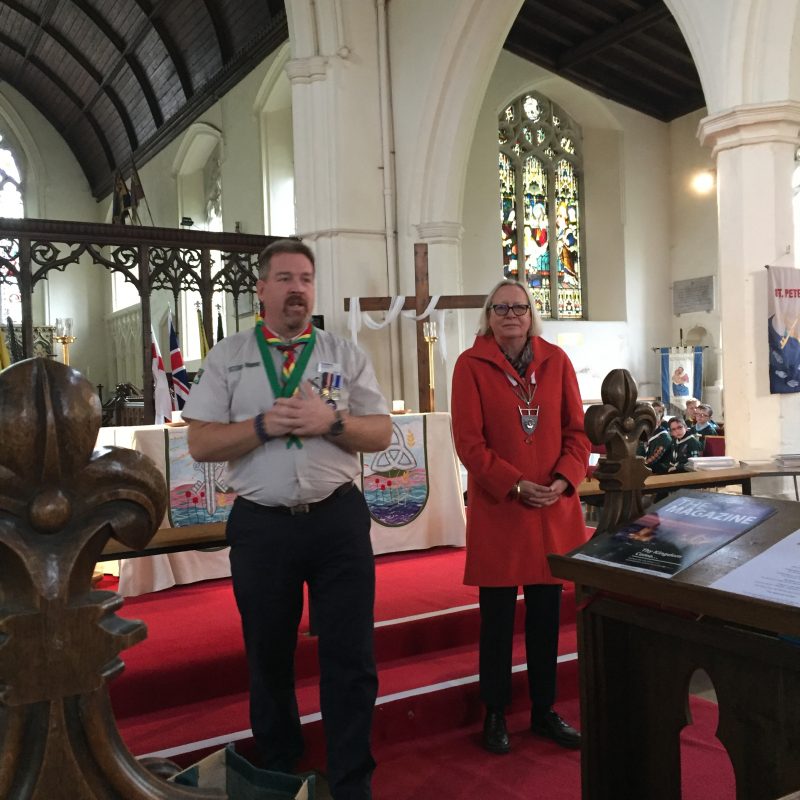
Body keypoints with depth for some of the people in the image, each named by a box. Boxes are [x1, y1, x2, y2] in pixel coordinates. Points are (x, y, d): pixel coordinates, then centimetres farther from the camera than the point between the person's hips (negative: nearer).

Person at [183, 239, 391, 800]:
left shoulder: (346, 354, 6)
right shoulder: (228, 358, 4)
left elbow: (381, 435, 3)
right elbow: (201, 443, -1)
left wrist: (330, 422, -15)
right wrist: (263, 426, -15)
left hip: (338, 519, 0)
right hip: (261, 526, 0)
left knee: (351, 658, 5)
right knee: (269, 659, 16)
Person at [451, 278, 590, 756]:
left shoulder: (556, 360, 6)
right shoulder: (471, 364, -4)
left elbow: (577, 429, 5)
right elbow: (469, 441, -9)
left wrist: (564, 479, -10)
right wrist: (515, 485, -16)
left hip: (554, 507, 3)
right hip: (497, 509, -3)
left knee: (547, 611, 12)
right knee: (497, 616, 7)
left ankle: (544, 709, 28)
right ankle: (496, 713, 23)